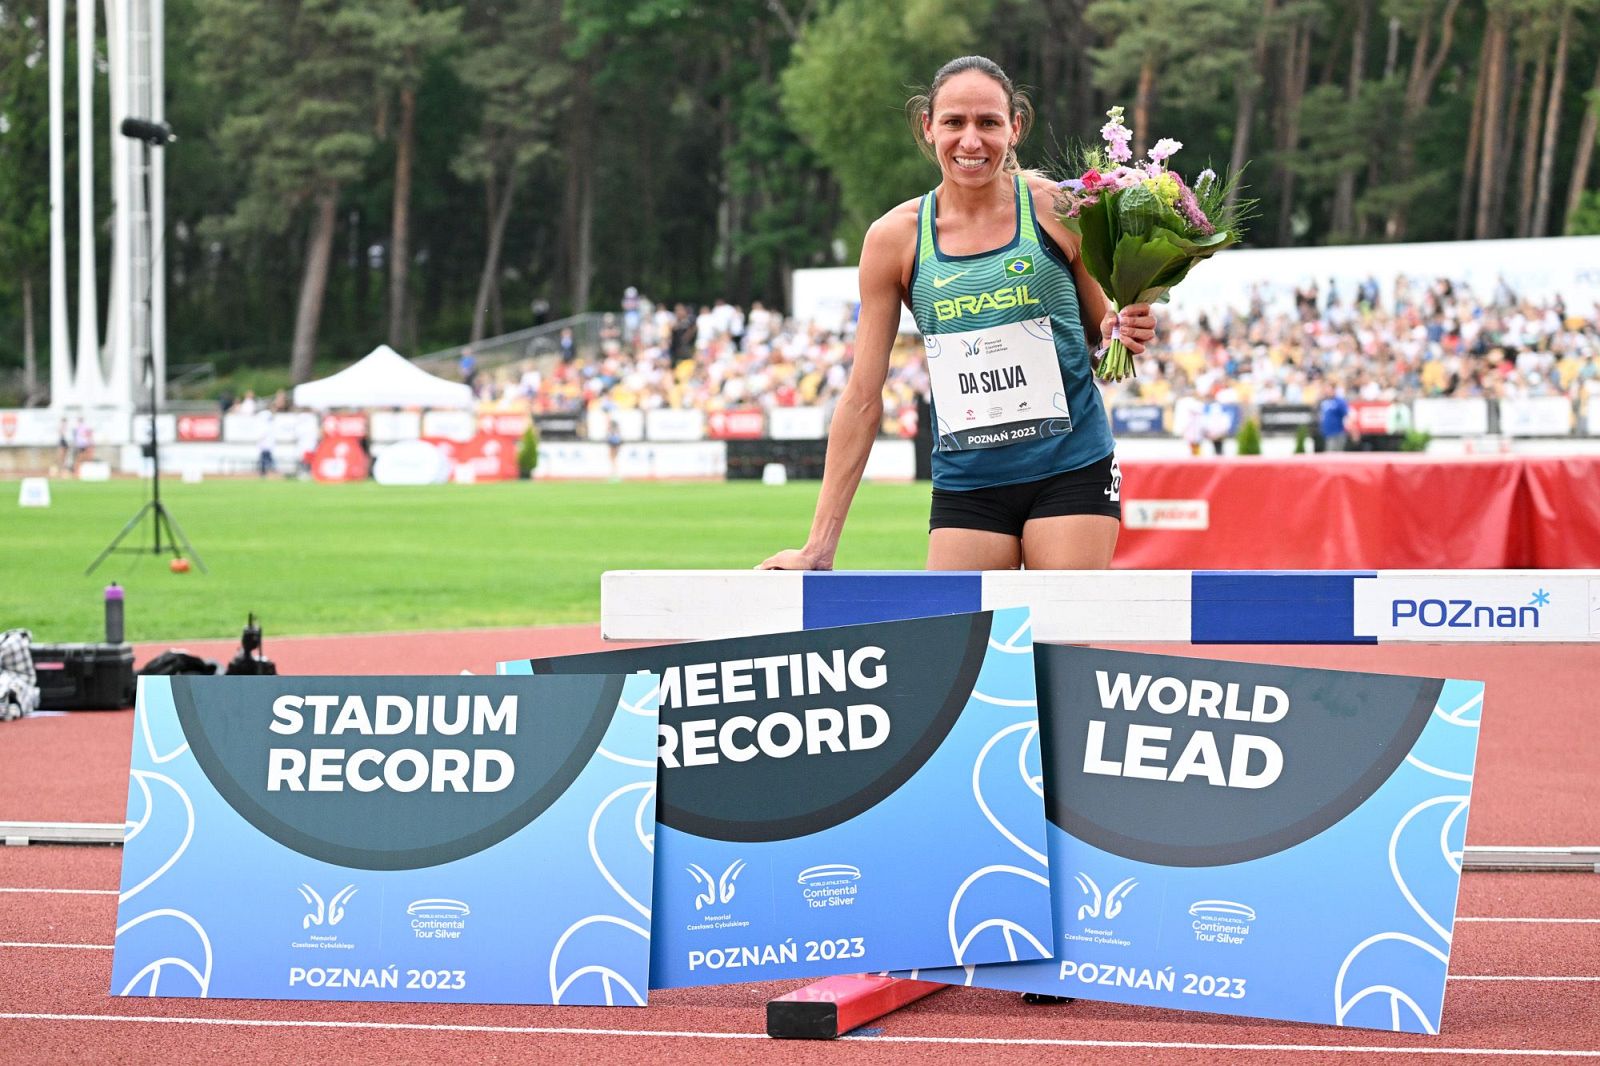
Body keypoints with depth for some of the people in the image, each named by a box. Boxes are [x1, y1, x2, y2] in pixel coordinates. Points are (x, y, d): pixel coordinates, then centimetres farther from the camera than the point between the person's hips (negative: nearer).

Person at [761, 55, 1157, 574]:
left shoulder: (1056, 210, -2)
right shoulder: (895, 238, 1)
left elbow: (1102, 349, 11)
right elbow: (862, 399, 5)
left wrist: (1123, 334, -13)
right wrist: (820, 545, 3)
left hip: (1072, 473, -1)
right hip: (965, 487, 1)